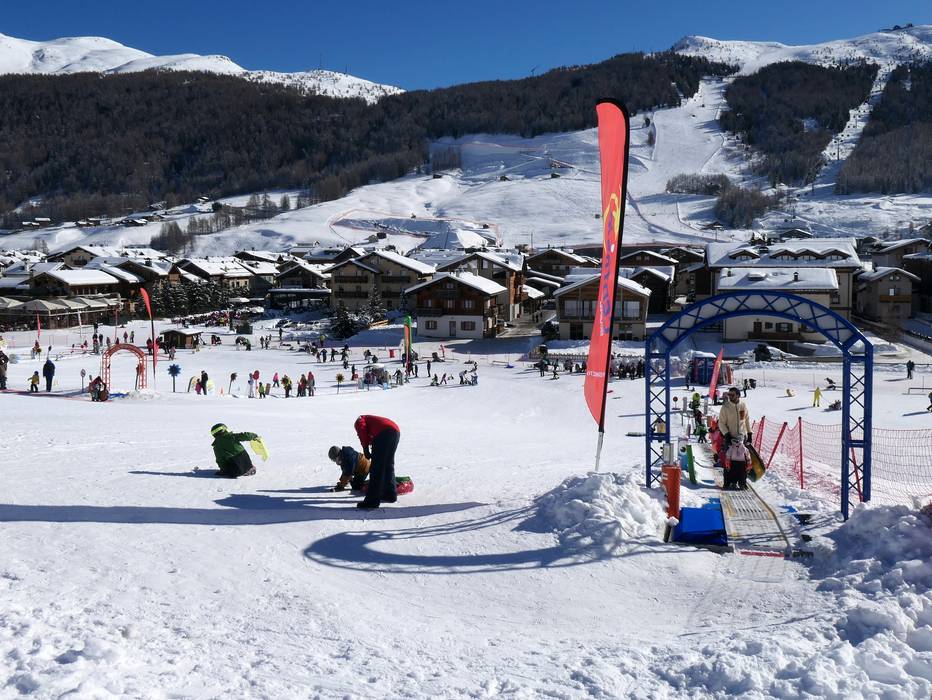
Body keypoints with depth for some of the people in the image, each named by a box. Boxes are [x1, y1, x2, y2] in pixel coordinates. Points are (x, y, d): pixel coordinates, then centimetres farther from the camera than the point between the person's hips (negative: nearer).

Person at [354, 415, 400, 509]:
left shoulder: (359, 421, 24)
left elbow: (362, 431, -2)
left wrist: (365, 449, -5)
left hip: (384, 433, -8)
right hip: (396, 431, 8)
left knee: (376, 468, -5)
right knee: (388, 466, 23)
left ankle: (372, 500, -7)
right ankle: (390, 494, 30)